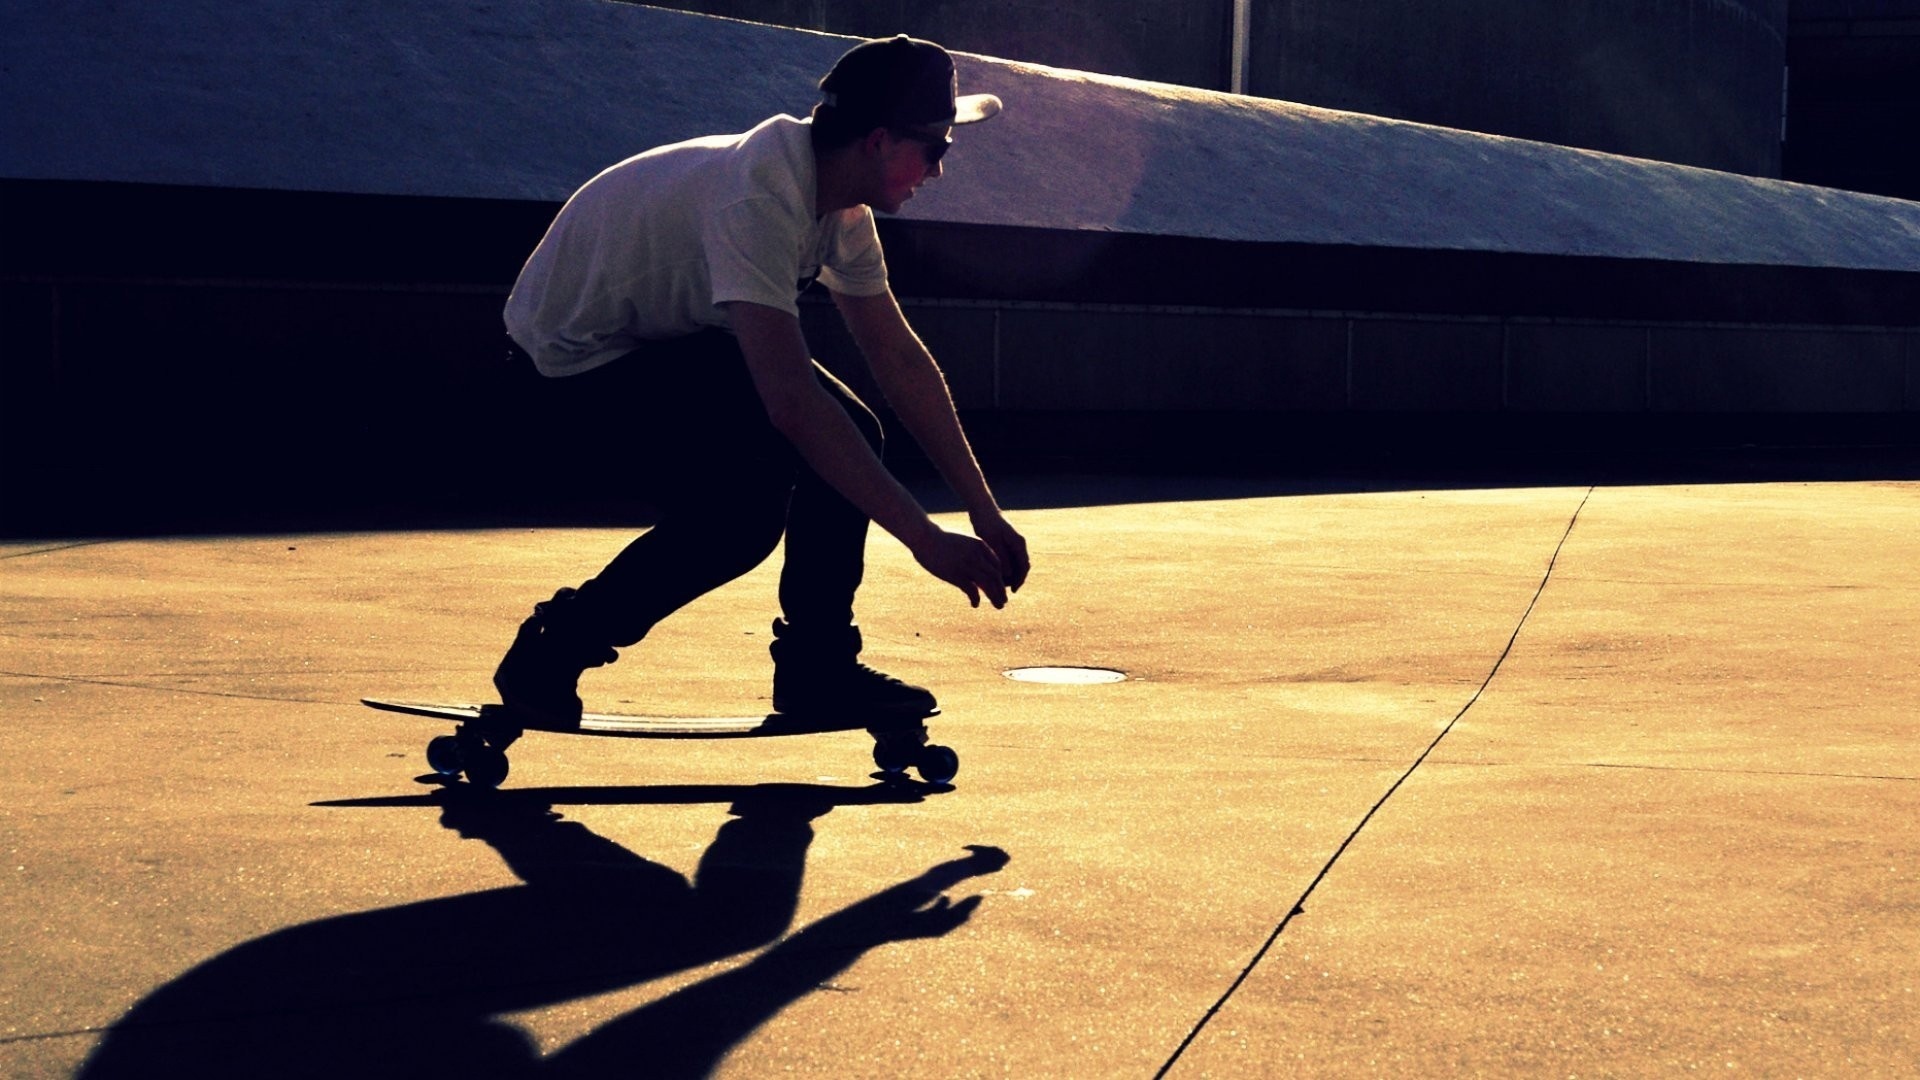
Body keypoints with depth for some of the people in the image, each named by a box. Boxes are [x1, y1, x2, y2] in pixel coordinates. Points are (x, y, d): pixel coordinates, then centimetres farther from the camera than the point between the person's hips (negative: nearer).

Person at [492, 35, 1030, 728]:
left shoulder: (841, 207, -5)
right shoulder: (758, 196, -34)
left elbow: (899, 359, 1)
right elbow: (790, 401, -40)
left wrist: (985, 514, -3)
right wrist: (924, 538, -40)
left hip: (676, 339, 9)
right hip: (577, 353, -9)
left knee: (849, 436, -4)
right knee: (739, 515, -24)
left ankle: (816, 668, 5)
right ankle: (547, 657, -8)